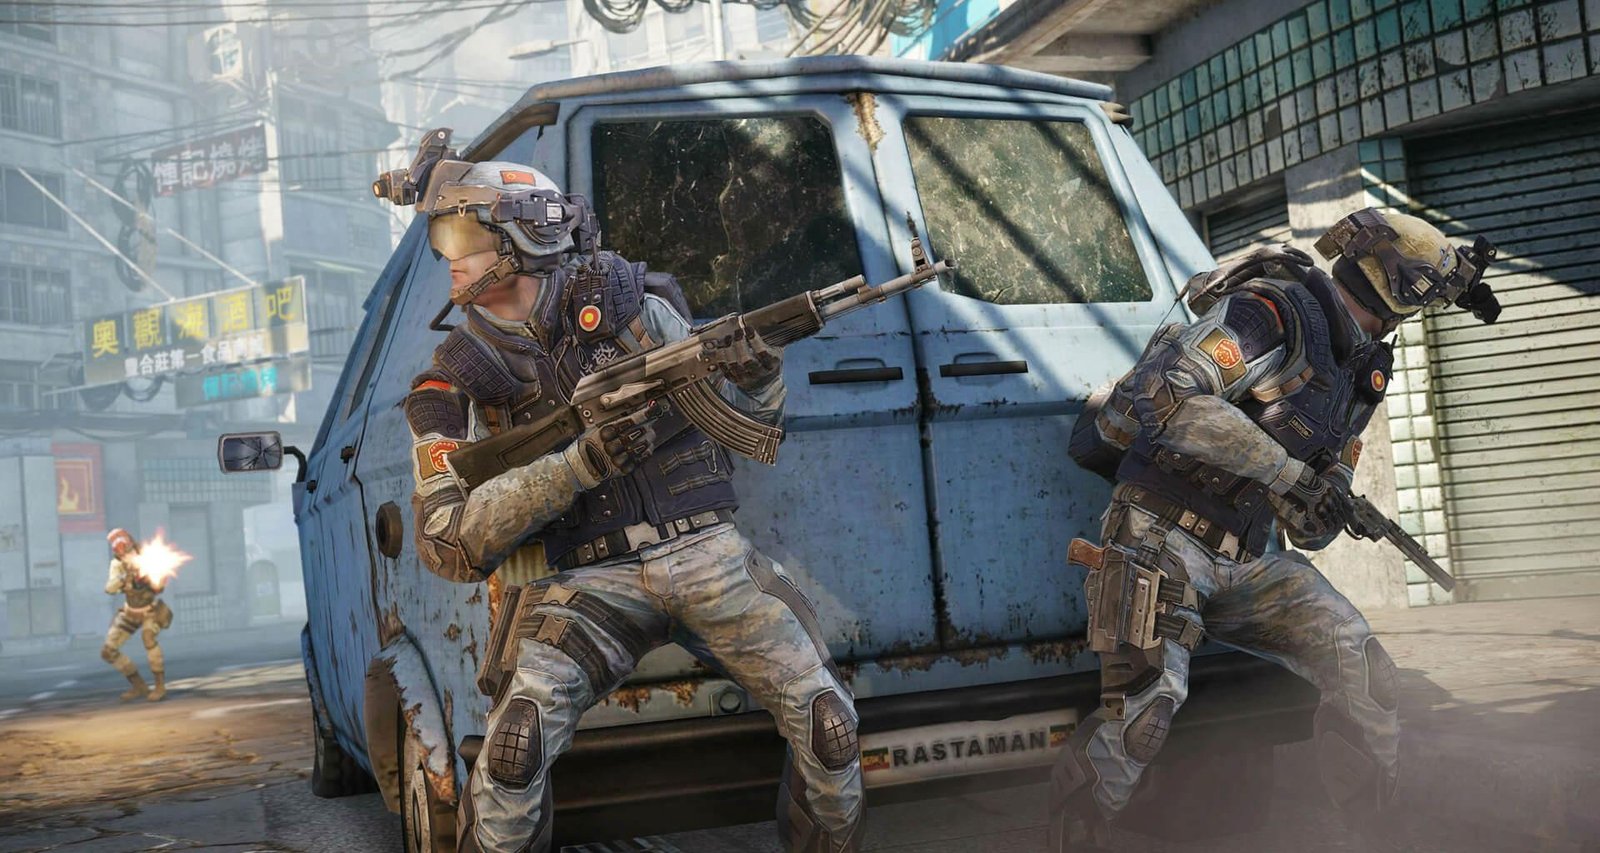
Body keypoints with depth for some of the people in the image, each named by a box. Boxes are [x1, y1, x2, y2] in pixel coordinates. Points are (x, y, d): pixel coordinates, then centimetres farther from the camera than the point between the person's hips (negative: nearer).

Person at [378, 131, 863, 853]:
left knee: (827, 725, -8)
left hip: (708, 552, 1)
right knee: (515, 744, -23)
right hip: (590, 583, -1)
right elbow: (448, 546, -10)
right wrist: (579, 464, -20)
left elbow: (746, 420, 13)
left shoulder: (621, 297, 5)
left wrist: (757, 378, -12)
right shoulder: (455, 384, 1)